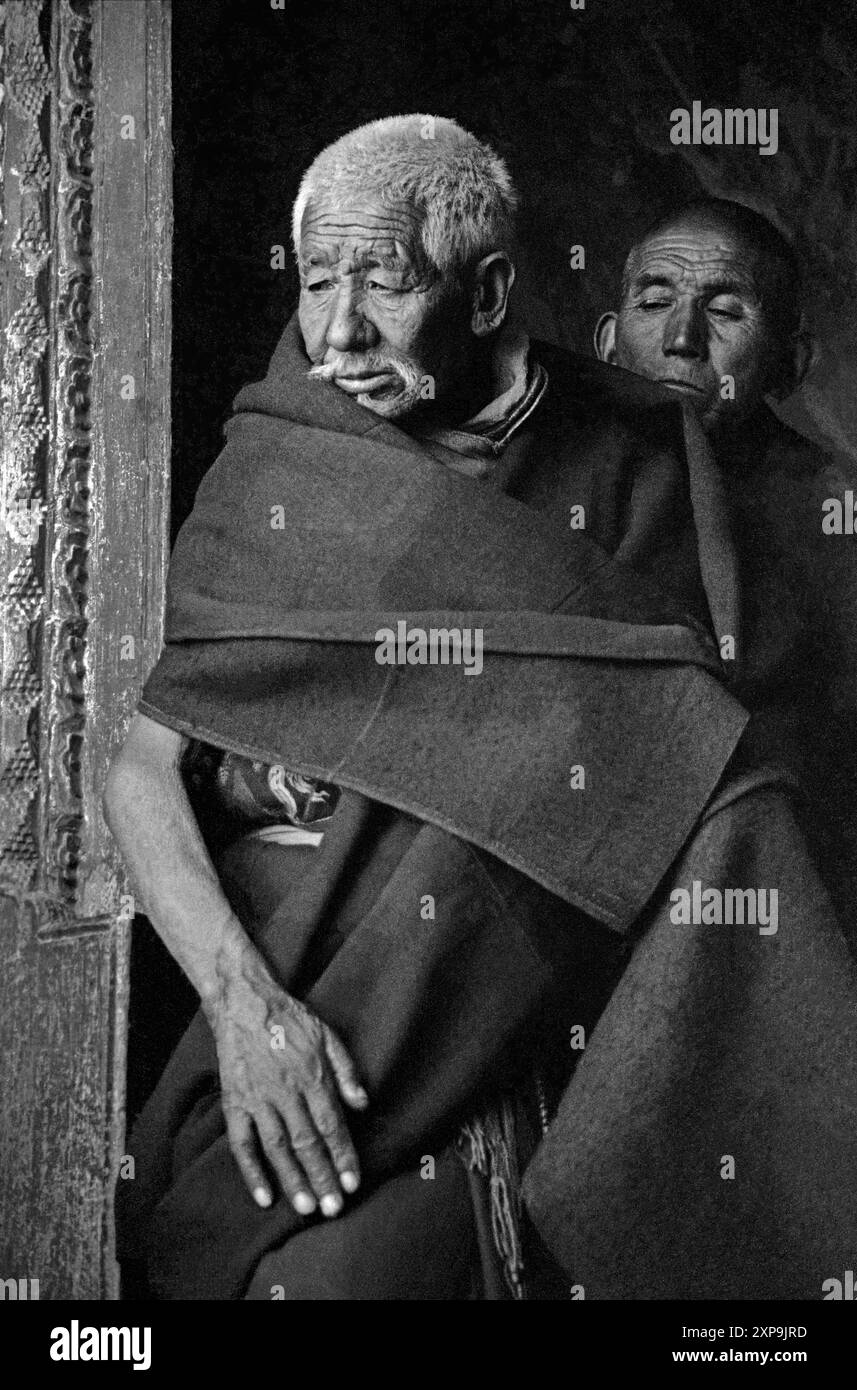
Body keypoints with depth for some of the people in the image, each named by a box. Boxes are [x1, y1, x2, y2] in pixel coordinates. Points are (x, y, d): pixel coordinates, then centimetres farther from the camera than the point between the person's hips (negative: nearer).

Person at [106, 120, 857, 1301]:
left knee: (348, 1270, -14)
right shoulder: (268, 481, 1)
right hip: (291, 1021, 0)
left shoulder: (635, 455, 2)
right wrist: (241, 995, -16)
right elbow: (145, 770, -2)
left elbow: (710, 744, 3)